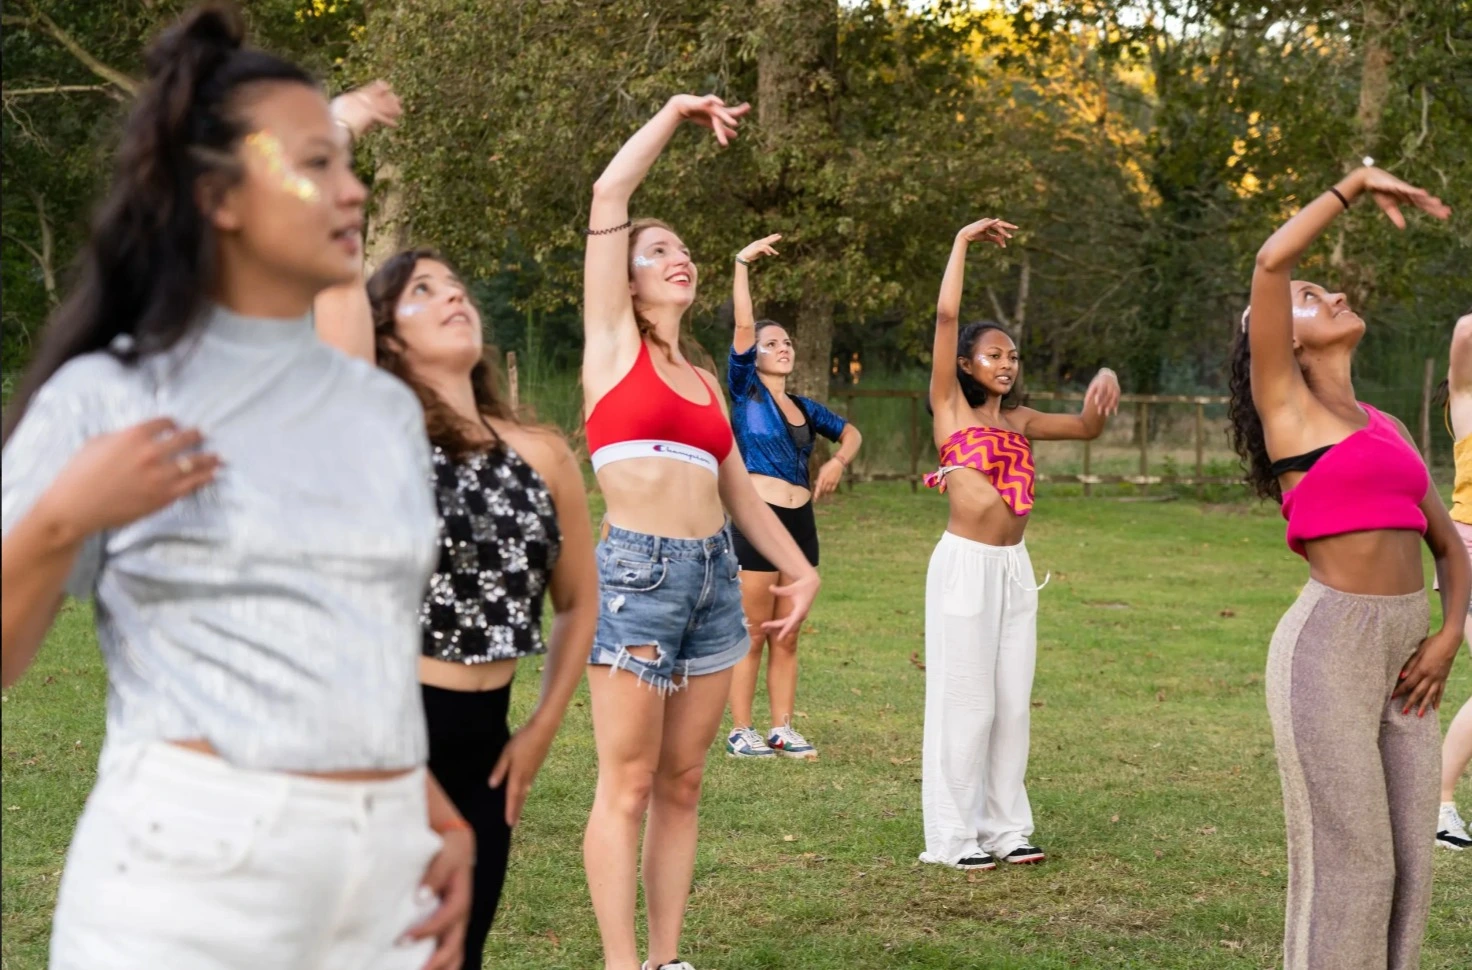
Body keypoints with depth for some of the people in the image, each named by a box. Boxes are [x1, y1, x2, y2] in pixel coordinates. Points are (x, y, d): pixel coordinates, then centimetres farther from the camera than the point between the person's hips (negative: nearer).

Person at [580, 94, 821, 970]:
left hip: (714, 577, 6)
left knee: (682, 784, 9)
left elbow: (741, 494, 23)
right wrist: (676, 113, 6)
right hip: (635, 572, -6)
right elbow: (610, 191, -3)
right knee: (628, 785, -3)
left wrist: (802, 568, 19)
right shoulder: (612, 341, 3)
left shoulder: (706, 383, 18)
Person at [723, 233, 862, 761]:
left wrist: (837, 462, 8)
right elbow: (742, 326, -11)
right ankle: (740, 732, 4)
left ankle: (783, 729, 15)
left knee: (787, 639, 9)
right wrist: (742, 265, -15)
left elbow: (851, 432, 29)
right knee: (752, 636, -2)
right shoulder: (746, 392, 0)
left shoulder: (806, 408, 15)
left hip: (800, 521, 6)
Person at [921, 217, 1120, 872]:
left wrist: (1101, 392, -9)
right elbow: (945, 317, -9)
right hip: (966, 564, -6)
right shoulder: (950, 407, -1)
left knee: (1012, 702, 8)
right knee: (965, 700, -2)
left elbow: (1085, 428, 13)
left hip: (1015, 568, 6)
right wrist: (963, 243, -6)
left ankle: (1005, 826, 16)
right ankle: (955, 835, 5)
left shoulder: (1019, 420, 14)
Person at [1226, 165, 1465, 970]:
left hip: (1401, 652, 7)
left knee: (1407, 865, 8)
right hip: (1327, 647, -7)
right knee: (1347, 864, -3)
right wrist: (1355, 186, -4)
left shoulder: (1386, 427, 18)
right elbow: (1271, 262, -14)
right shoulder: (1284, 399, 0)